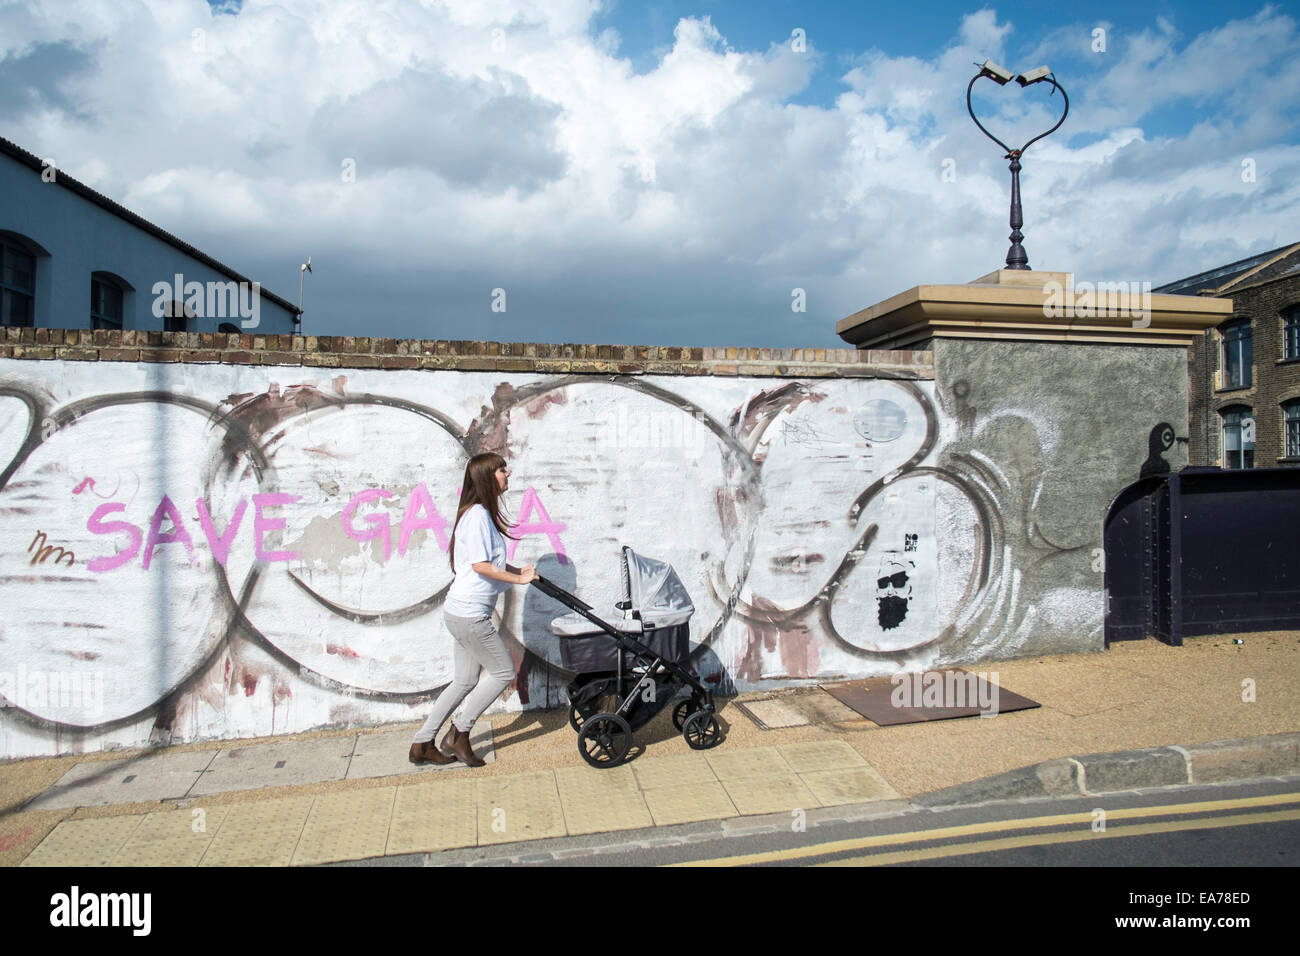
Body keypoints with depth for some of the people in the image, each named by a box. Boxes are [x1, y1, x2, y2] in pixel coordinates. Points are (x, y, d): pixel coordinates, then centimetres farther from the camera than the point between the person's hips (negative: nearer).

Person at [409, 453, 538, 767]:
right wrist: (518, 579, -12)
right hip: (469, 613, -10)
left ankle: (422, 744, 22)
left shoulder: (483, 513, 16)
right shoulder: (477, 514, -16)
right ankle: (459, 732, 11)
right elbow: (481, 566, -21)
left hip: (464, 612, 10)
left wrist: (518, 570, 9)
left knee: (466, 681, 15)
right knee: (504, 672, 0)